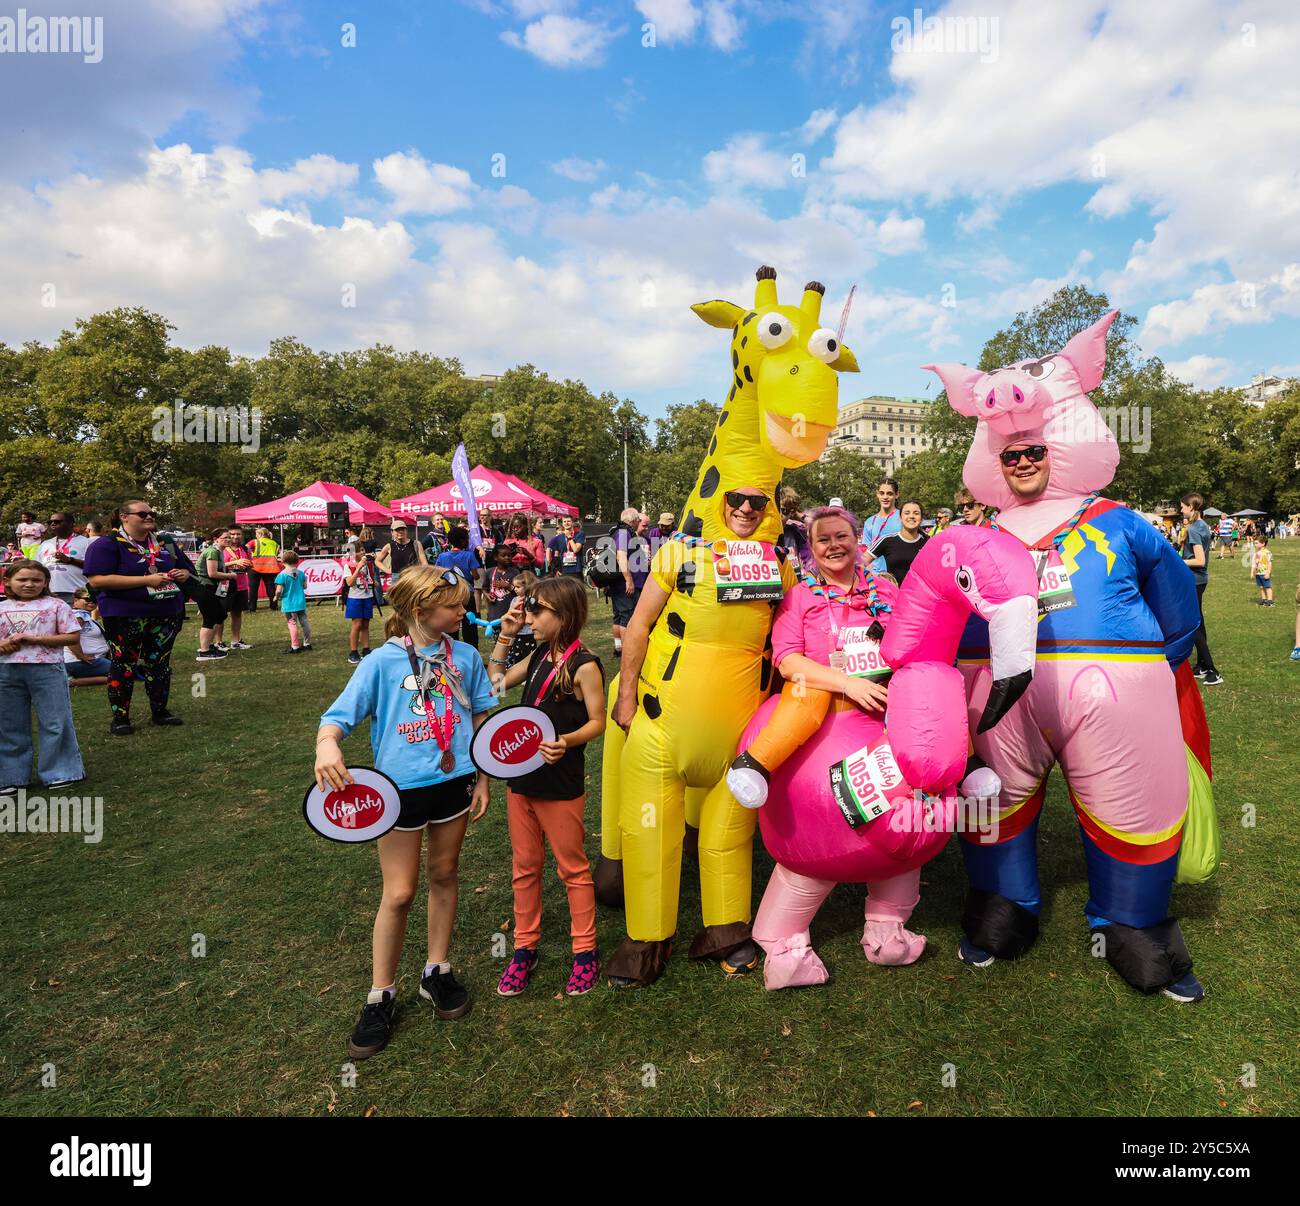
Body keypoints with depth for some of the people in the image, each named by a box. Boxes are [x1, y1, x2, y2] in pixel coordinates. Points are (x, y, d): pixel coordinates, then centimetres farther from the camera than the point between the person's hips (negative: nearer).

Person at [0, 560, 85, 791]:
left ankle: (58, 772, 12)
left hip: (47, 669, -3)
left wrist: (33, 639, -12)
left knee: (55, 723, 0)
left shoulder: (56, 605, 0)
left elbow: (73, 637, -5)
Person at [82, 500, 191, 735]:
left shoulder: (164, 544, 13)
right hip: (125, 617, -5)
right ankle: (120, 718, 11)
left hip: (166, 615, 6)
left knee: (160, 663, 11)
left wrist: (182, 574, -3)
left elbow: (186, 569, 25)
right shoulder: (106, 545, -6)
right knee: (124, 665, 2)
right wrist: (146, 580, -22)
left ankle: (160, 711, 22)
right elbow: (96, 580, -18)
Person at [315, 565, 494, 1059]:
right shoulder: (384, 661, -12)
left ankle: (438, 971, 36)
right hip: (402, 785, -3)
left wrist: (482, 778, 7)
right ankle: (380, 996, 23)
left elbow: (481, 717, 8)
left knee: (444, 874, 17)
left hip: (454, 781, 4)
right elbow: (339, 715, -13)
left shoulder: (465, 657, -1)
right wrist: (327, 745, -36)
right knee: (399, 893, 4)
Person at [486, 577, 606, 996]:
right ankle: (525, 947, 31)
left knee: (573, 867, 9)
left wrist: (567, 741, -32)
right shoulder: (540, 656, 6)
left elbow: (597, 721, -14)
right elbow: (496, 683, 15)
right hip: (521, 778, 7)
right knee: (525, 867, 16)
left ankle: (585, 950, 25)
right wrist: (505, 636, 8)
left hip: (561, 786, -7)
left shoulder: (584, 666, -16)